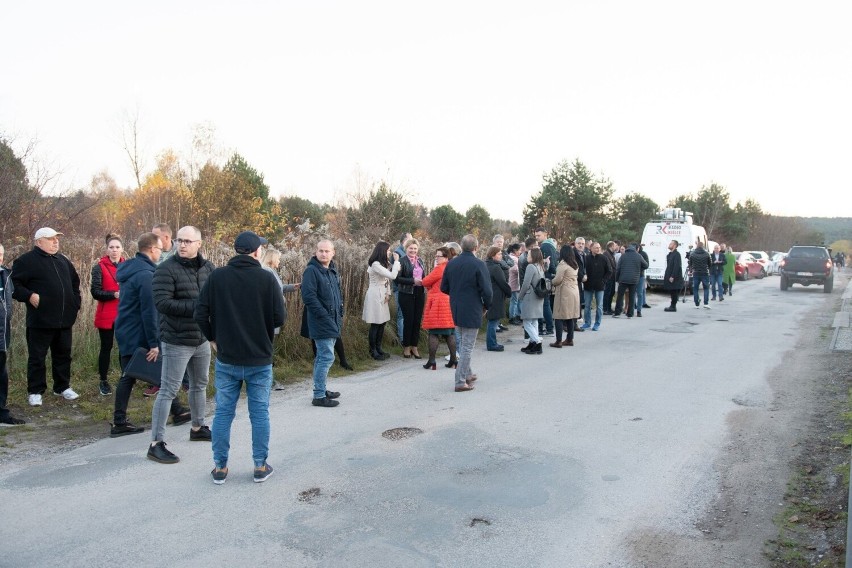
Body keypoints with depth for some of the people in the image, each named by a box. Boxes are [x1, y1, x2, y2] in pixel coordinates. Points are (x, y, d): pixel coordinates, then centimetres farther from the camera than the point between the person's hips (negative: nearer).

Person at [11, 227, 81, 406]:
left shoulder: (63, 260, 15)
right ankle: (35, 392, 13)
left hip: (64, 319, 6)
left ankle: (62, 387, 25)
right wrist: (29, 296, -20)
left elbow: (75, 281, 27)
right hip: (40, 320, -6)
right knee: (37, 357, 3)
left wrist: (75, 302, 17)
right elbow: (13, 284, -8)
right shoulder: (27, 260, -5)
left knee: (63, 355, 13)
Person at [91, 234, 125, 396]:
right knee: (106, 348, 7)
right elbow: (95, 292, -9)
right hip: (106, 315, -2)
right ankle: (104, 382, 19)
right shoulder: (99, 267, -2)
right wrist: (115, 294, -21)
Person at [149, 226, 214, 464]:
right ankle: (156, 443, 4)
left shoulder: (208, 268, 3)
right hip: (177, 341, -7)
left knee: (200, 385, 20)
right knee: (168, 390, -4)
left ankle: (198, 427, 39)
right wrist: (196, 306, -24)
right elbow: (162, 302, -21)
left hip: (202, 339, 7)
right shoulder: (166, 269, -14)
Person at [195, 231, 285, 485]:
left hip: (226, 359, 2)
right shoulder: (266, 278, -10)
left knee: (223, 413, 12)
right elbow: (279, 318, -11)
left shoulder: (216, 276, -4)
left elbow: (200, 314, -7)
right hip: (259, 359, -1)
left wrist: (213, 338, 9)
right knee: (259, 413, 10)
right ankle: (260, 466, 18)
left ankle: (220, 467, 19)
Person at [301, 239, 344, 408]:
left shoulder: (333, 271, 13)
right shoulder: (311, 271, -13)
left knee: (322, 357, 17)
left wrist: (340, 314, 14)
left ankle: (321, 389, 27)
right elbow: (308, 297, -21)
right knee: (327, 357, -9)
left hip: (333, 322, 9)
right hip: (321, 323, -9)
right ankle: (319, 396, -3)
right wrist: (325, 316, -20)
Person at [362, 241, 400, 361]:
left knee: (382, 323, 11)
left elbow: (387, 279, 16)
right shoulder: (375, 264, -19)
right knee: (375, 324, -3)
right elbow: (392, 276, -24)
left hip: (382, 296, 9)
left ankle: (378, 349, 20)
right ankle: (373, 352, 6)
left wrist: (388, 293, 2)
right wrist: (396, 261, -16)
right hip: (375, 296, -9)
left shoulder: (383, 263, 14)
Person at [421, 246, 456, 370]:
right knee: (450, 333, 11)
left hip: (438, 303, -8)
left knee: (433, 333, -2)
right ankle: (453, 360, 13)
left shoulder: (439, 269, -13)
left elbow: (425, 282, -8)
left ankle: (431, 362, -1)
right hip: (450, 303, 8)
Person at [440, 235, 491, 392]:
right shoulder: (478, 265, -16)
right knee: (467, 346, 1)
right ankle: (461, 382, 3)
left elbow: (444, 287, 6)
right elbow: (486, 290, -17)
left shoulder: (451, 264, 1)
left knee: (463, 343, 23)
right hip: (472, 311, -6)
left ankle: (467, 374, 33)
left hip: (456, 310, 6)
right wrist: (486, 306, 0)